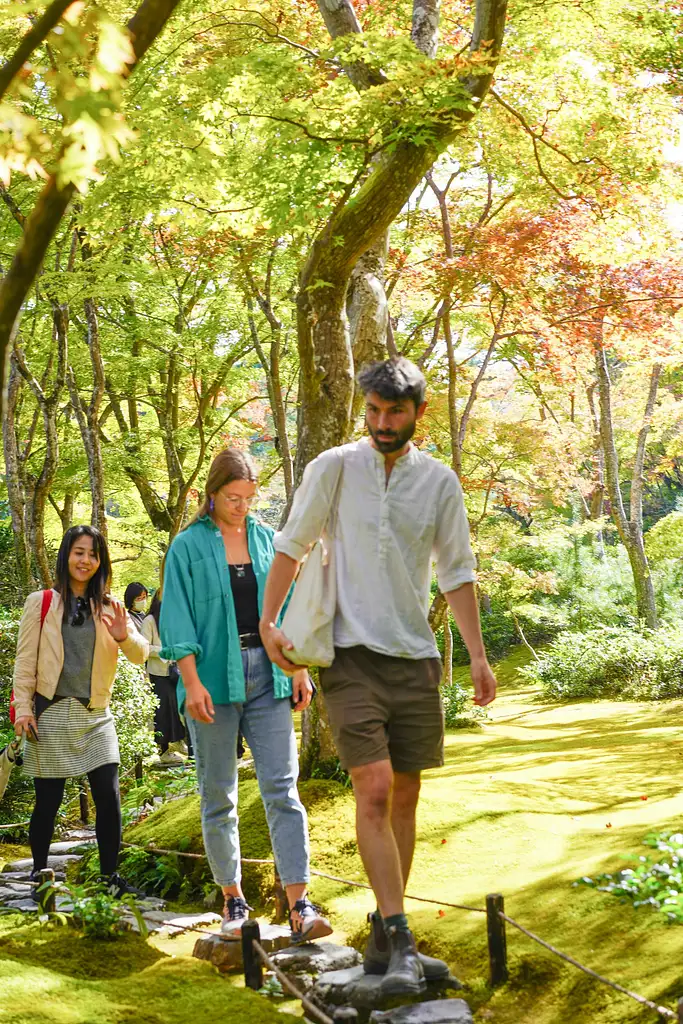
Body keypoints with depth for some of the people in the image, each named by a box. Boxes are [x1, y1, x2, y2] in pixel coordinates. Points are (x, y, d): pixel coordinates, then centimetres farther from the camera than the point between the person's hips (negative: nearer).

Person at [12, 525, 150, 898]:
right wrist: (23, 708, -7)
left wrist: (124, 637, -20)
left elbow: (141, 655, 1)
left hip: (95, 715, 3)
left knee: (109, 798, -4)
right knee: (48, 800, 4)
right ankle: (38, 873, 23)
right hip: (51, 713, -2)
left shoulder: (108, 607, 7)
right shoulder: (40, 603, 0)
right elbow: (25, 660, 0)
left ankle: (110, 877, 6)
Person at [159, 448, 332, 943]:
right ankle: (234, 899, 18)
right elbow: (178, 620, -4)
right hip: (215, 676, -2)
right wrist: (192, 682, -13)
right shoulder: (188, 546, 1)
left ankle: (300, 906, -9)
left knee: (282, 786, -6)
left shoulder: (266, 539, 11)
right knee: (219, 795, 5)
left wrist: (299, 669, 8)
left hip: (266, 673, 2)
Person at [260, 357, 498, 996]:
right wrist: (268, 623, 0)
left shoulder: (440, 482, 4)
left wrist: (477, 655, 4)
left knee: (405, 798, 7)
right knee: (374, 789, -14)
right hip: (351, 655, -3)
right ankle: (400, 942, -13)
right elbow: (291, 546, 5)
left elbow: (457, 573, 9)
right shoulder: (334, 468, -3)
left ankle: (383, 941, 18)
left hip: (415, 657, 4)